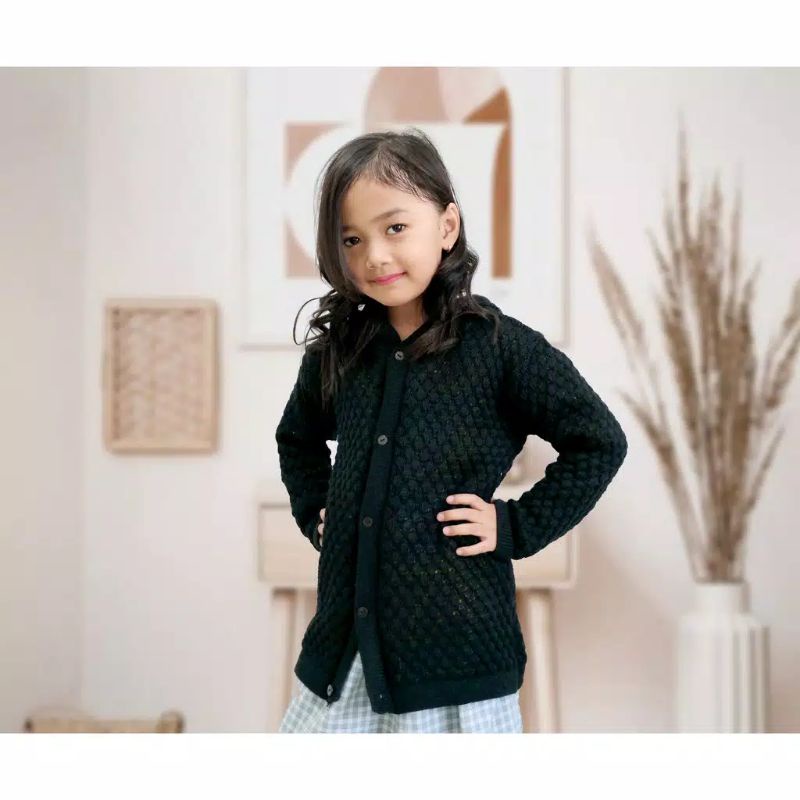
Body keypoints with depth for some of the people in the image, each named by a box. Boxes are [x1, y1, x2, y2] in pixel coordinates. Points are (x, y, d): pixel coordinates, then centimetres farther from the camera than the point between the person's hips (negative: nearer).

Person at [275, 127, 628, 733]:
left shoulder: (499, 346, -8)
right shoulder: (338, 350, 6)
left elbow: (599, 442, -4)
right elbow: (296, 438, 26)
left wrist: (517, 528, -7)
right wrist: (316, 514, 13)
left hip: (456, 633, -5)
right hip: (346, 633, 5)